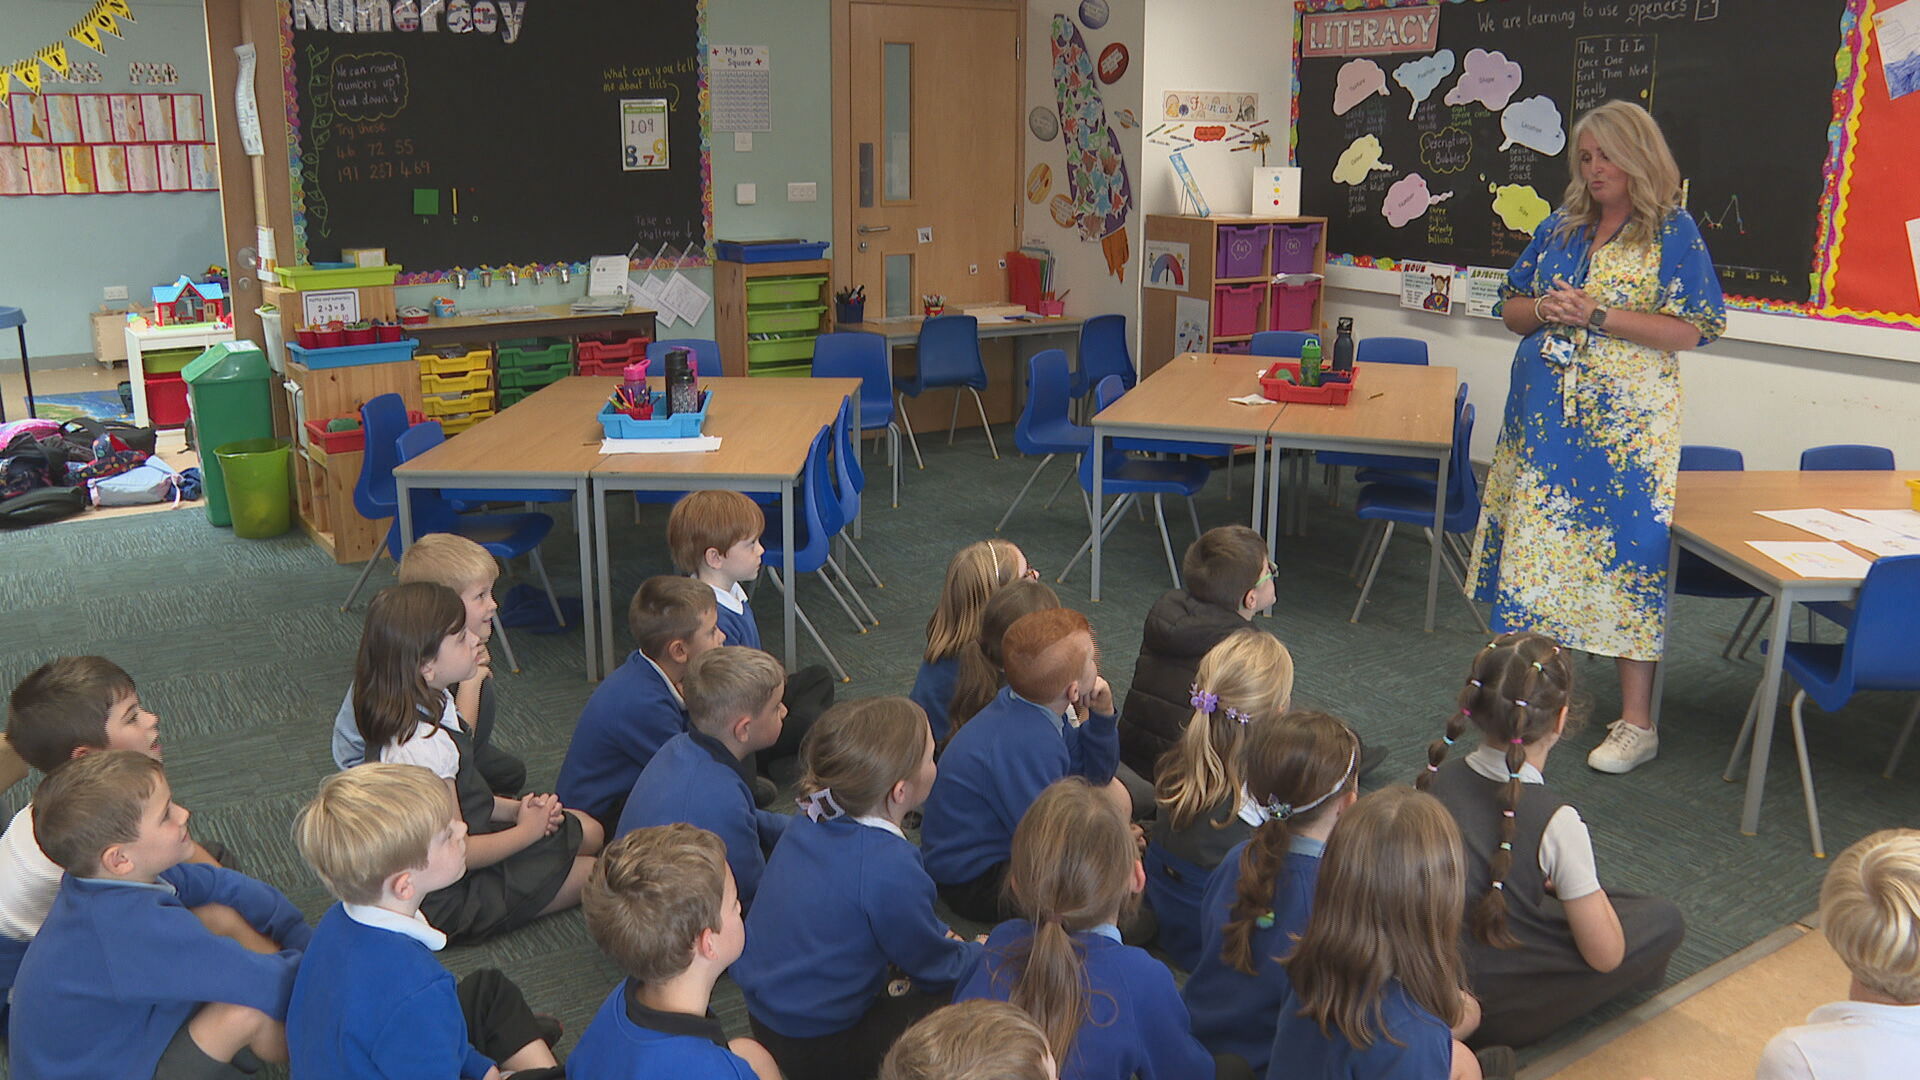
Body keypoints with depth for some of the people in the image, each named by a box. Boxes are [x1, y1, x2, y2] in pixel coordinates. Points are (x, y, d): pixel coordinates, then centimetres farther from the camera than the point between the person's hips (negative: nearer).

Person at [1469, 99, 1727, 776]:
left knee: (1624, 550, -5)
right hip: (1543, 416, 6)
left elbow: (1694, 330, -10)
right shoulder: (1562, 225, 13)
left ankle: (1637, 722, 3)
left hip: (1626, 422, -5)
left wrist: (1597, 314, -17)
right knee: (1536, 547, 7)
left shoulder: (1672, 230, -3)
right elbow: (1511, 308, 18)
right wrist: (1543, 309, -5)